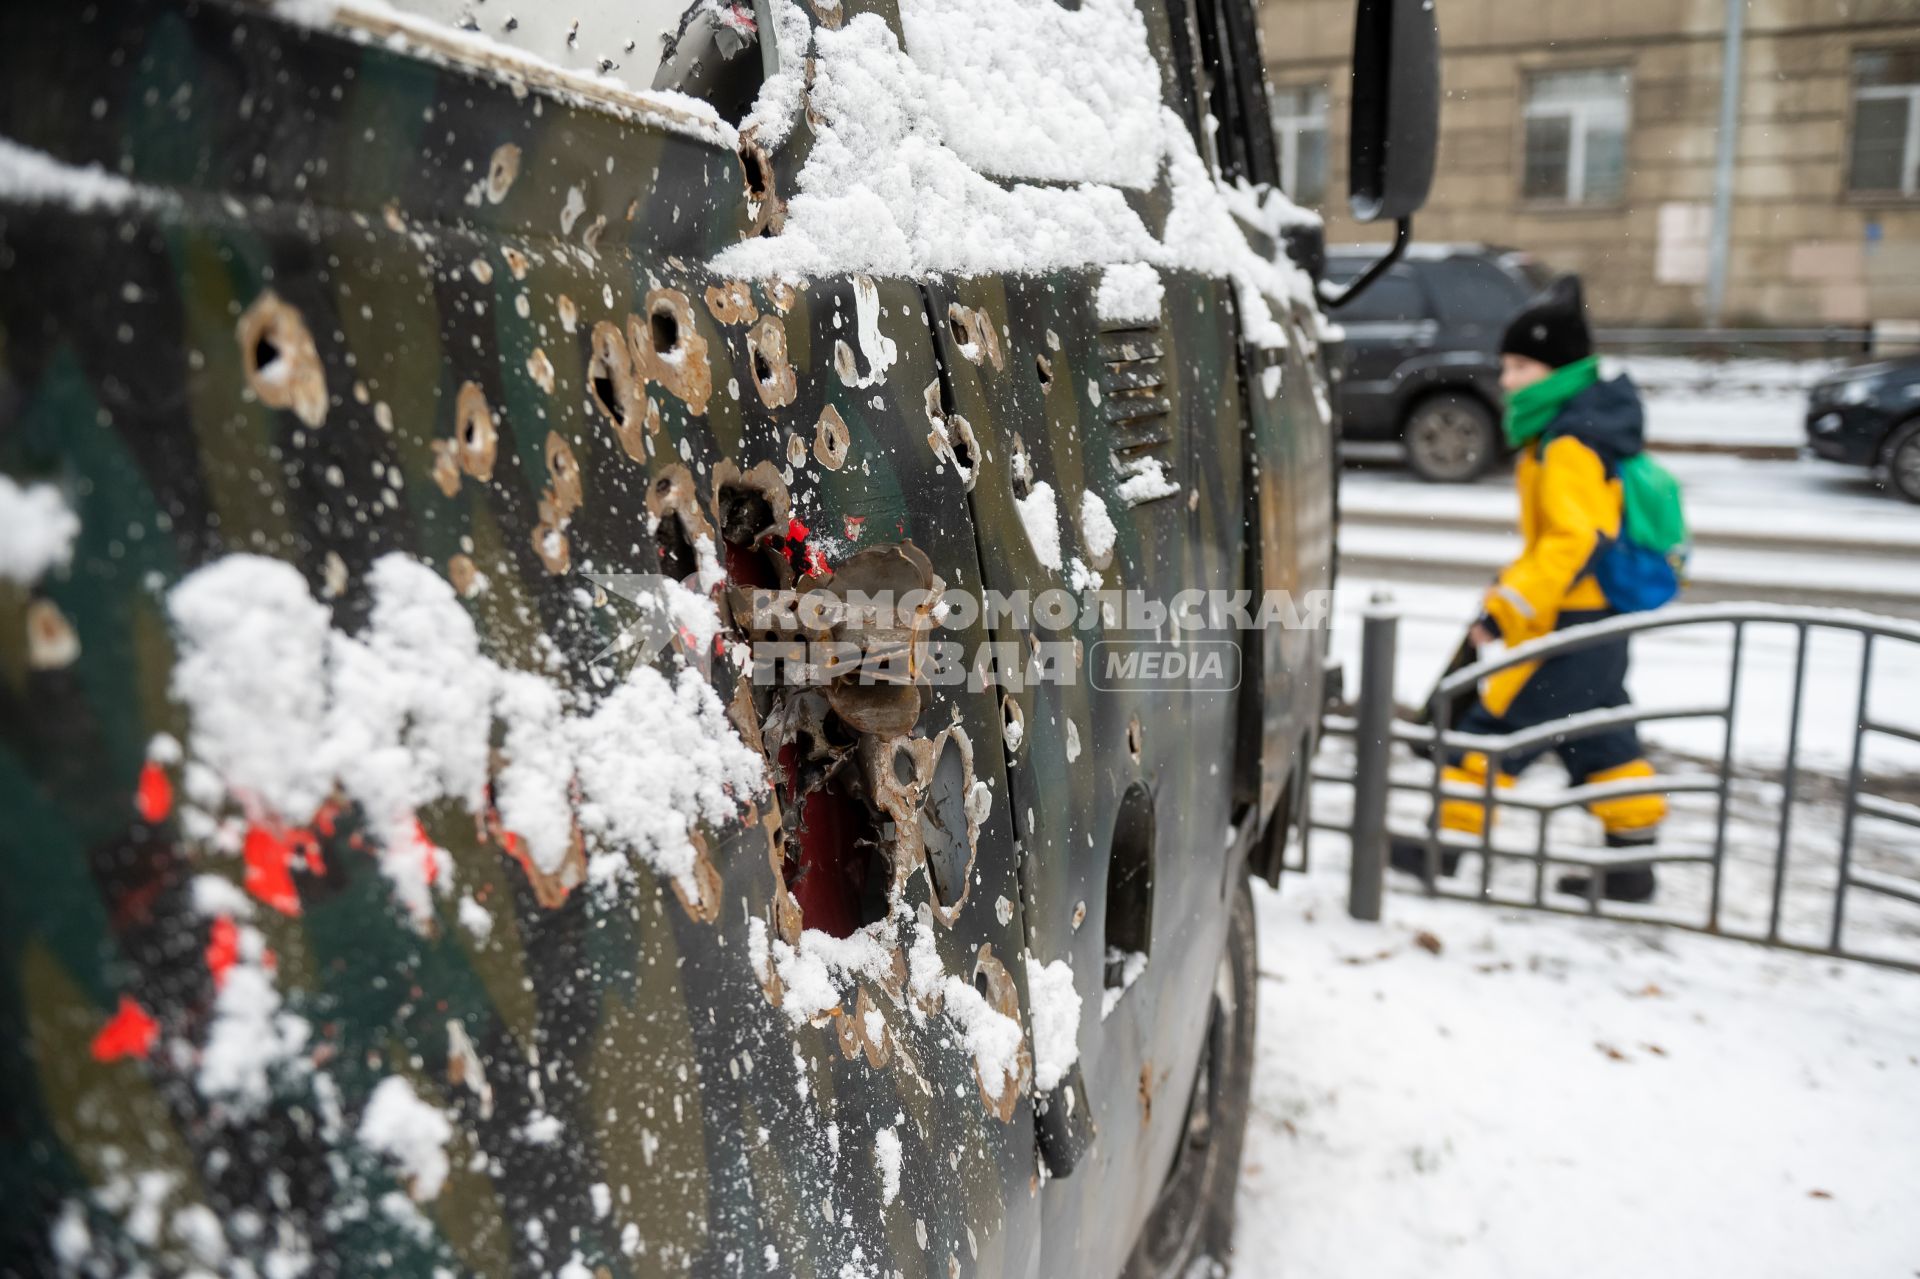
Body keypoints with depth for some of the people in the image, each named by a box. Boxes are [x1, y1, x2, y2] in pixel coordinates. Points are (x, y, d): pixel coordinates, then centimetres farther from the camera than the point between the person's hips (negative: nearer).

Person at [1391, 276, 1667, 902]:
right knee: (1599, 740, 16)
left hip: (1569, 623, -10)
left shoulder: (1569, 445, -20)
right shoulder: (1574, 429, 12)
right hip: (1599, 616, 10)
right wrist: (1511, 585, 22)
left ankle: (1449, 840, 5)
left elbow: (1574, 539, -28)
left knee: (1497, 724, -3)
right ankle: (1633, 858, 24)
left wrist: (1507, 608, -29)